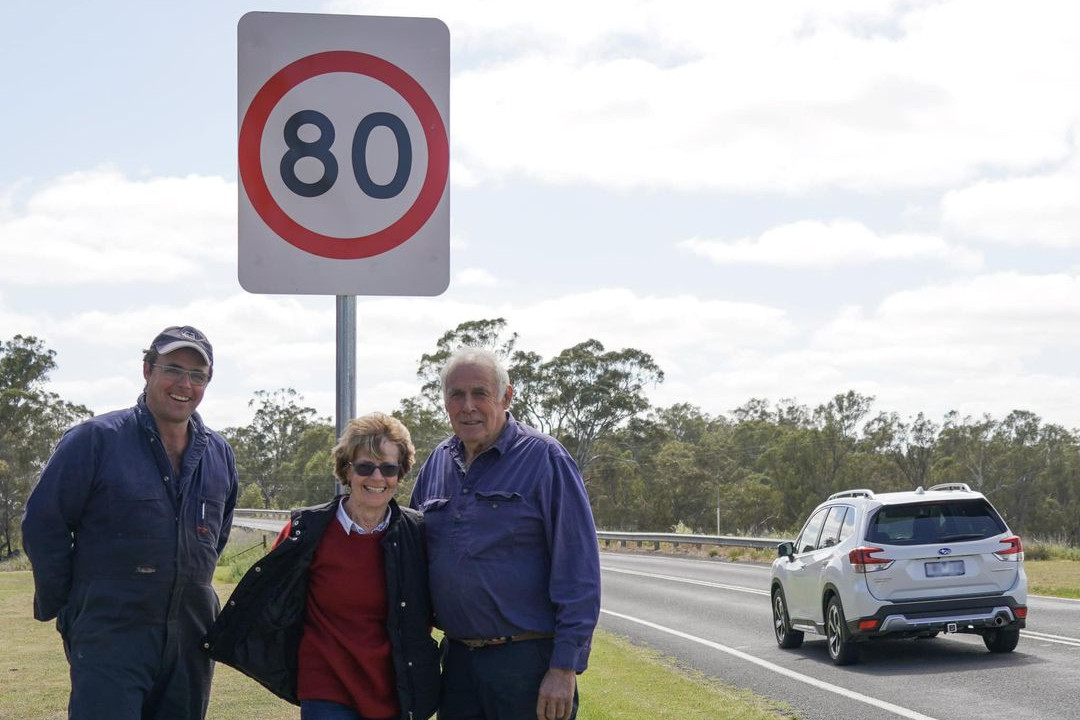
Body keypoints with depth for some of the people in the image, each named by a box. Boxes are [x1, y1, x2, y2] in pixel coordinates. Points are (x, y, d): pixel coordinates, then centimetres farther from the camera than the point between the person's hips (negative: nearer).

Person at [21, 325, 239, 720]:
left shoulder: (219, 454, 11)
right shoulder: (95, 440, -6)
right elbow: (42, 524, -5)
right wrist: (61, 607, -2)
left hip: (191, 639, 6)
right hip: (109, 638, -6)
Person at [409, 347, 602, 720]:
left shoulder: (543, 458, -7)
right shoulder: (438, 462, 11)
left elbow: (578, 572, -11)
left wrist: (564, 667, -17)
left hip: (528, 661, -6)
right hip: (458, 658, 6)